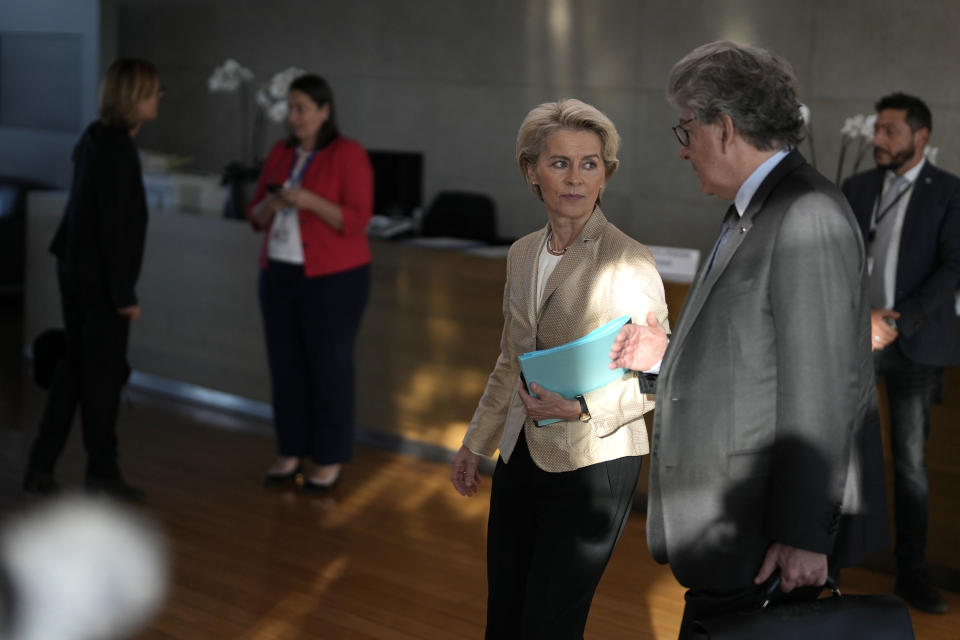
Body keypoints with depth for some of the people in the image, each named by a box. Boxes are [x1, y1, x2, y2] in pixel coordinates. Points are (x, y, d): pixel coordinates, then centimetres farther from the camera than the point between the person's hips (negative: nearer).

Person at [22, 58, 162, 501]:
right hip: (100, 277, -9)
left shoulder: (96, 137, 9)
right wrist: (124, 293, -18)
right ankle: (102, 471, 16)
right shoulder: (117, 149, -19)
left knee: (74, 366, 15)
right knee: (104, 374, 4)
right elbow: (114, 225, -21)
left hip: (75, 268, 9)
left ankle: (41, 466, 19)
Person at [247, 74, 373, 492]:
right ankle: (291, 454, 19)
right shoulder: (280, 154, 9)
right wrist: (269, 205, -13)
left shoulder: (348, 155, -10)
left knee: (329, 368, 0)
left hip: (332, 280, -6)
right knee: (286, 365, 9)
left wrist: (308, 200, -26)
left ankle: (330, 461, 10)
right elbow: (257, 217, 9)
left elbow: (356, 220, -16)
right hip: (280, 275, 6)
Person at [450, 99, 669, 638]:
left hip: (592, 465, -6)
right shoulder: (522, 254, 7)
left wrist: (582, 407, -22)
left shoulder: (629, 261, -14)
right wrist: (476, 443, 19)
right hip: (521, 457, 7)